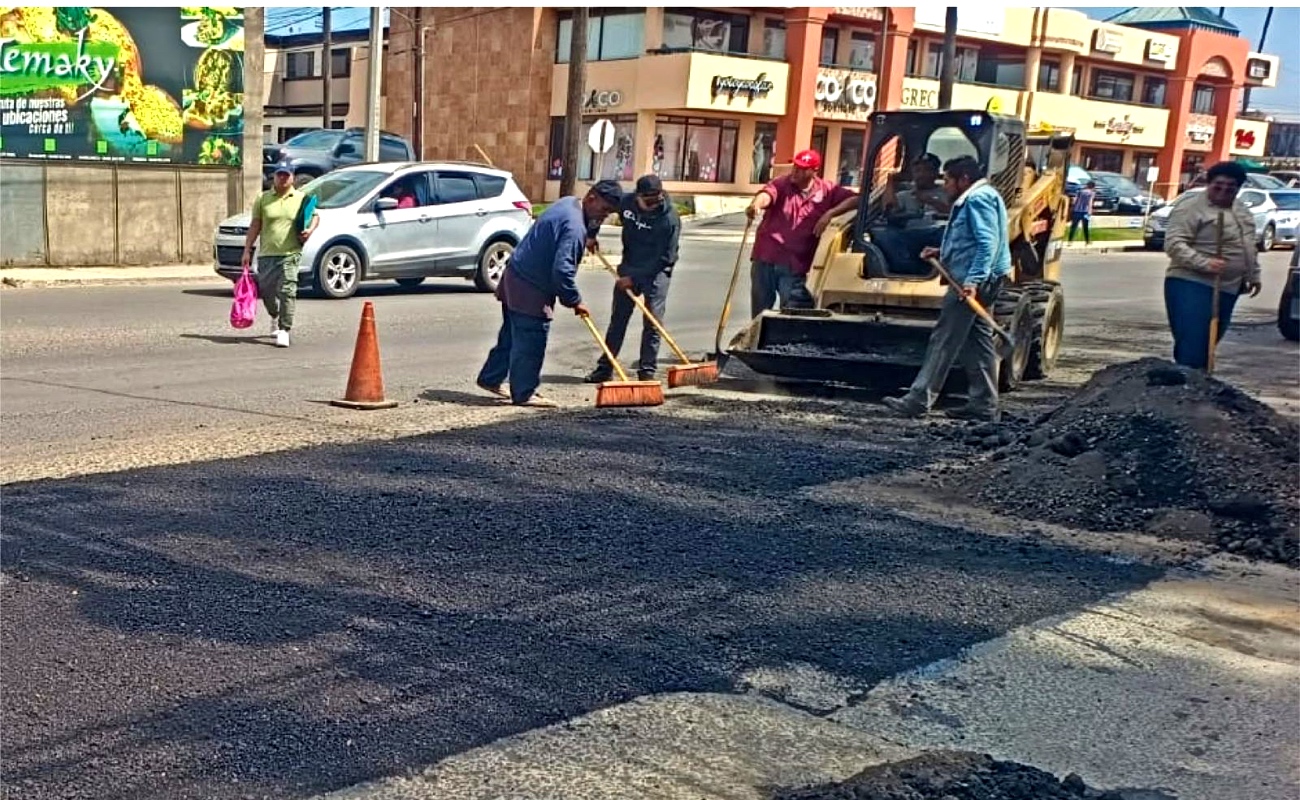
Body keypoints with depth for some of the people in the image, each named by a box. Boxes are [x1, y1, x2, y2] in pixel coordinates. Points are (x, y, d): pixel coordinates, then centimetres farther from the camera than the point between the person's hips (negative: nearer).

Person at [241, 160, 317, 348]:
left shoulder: (301, 198, 7)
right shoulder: (263, 198, 8)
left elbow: (315, 216, 19)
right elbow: (255, 225, 8)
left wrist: (310, 229, -3)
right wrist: (247, 250, 4)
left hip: (290, 254, -2)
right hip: (266, 254, 2)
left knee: (287, 291, -13)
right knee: (266, 292, 10)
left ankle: (284, 330, -10)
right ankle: (275, 317, 40)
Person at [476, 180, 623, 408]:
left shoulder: (568, 203, 8)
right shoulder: (575, 227, -25)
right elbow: (562, 270, -29)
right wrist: (574, 301, -17)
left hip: (516, 279, 11)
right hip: (530, 290, -11)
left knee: (511, 336, 19)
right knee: (531, 343, -2)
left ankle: (490, 379, 29)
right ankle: (524, 393, 6)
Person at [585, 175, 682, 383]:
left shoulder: (670, 218, -24)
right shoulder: (626, 202, -11)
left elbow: (664, 258, -22)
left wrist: (635, 278, -22)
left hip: (655, 271, -4)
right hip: (629, 266, 4)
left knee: (653, 322, -7)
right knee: (618, 318, 7)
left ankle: (647, 370, 1)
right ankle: (605, 367, 14)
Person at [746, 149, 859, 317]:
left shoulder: (826, 190, 0)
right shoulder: (781, 183, -5)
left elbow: (855, 199, -2)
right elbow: (766, 194, -26)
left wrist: (830, 213, -16)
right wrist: (756, 204, -50)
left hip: (795, 264, 0)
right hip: (766, 258, 0)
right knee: (760, 310, 10)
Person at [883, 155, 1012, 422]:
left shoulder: (978, 199, -13)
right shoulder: (975, 199, 20)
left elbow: (988, 244, -22)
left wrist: (973, 280, -29)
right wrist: (943, 253, 17)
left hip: (973, 280, -11)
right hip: (976, 279, 11)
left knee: (944, 340, -9)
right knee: (977, 340, 12)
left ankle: (919, 400, -7)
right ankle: (984, 403, 16)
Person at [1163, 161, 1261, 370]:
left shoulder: (1241, 210, 16)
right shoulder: (1191, 207, -11)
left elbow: (1248, 246, 28)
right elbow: (1174, 244, -20)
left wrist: (1253, 274, 23)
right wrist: (1204, 263, -30)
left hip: (1227, 288, 8)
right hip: (1192, 285, -8)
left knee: (1206, 348, 11)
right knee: (1190, 350, -14)